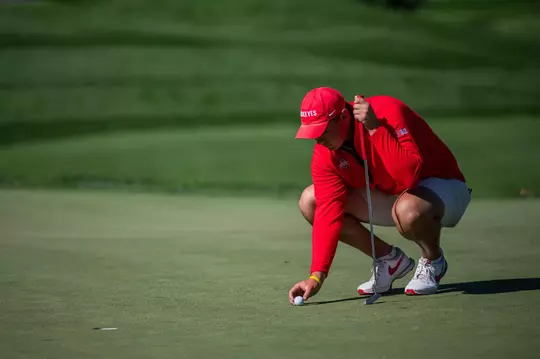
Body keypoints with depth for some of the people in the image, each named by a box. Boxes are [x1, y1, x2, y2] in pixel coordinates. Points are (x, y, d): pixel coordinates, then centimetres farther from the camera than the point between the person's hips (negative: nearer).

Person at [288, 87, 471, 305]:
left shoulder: (387, 112, -30)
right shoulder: (324, 154, -12)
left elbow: (410, 176, -41)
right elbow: (328, 213, -16)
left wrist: (375, 128, -42)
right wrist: (316, 276, -24)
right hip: (388, 196, 7)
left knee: (407, 210, -43)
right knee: (309, 201, -7)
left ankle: (433, 260, -6)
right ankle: (389, 259, 6)